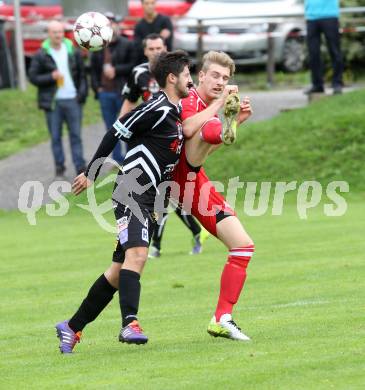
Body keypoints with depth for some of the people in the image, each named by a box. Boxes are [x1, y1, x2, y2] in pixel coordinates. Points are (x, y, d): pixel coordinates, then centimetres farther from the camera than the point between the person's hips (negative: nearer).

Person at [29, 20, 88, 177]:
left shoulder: (73, 52, 7)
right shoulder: (41, 55, -1)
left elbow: (82, 74, 12)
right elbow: (33, 77, -2)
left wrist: (82, 93, 0)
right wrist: (51, 77, -14)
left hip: (73, 100, 1)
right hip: (53, 102, -1)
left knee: (76, 135, 2)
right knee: (55, 136, 3)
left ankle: (80, 167, 4)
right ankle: (59, 166, 12)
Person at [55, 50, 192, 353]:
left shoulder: (175, 112, 18)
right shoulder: (157, 108, -11)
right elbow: (117, 132, -9)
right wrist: (91, 173, -7)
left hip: (147, 202, 9)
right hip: (132, 194, -9)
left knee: (120, 270, 8)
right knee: (136, 254, -27)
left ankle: (73, 328, 16)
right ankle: (130, 324, -39)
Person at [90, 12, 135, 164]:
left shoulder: (127, 45, -2)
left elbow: (133, 65, -8)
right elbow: (93, 69, 14)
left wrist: (116, 70, -14)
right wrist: (96, 87, 2)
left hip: (122, 92, -4)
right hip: (105, 93, 4)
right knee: (111, 127, 7)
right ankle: (118, 159, 14)